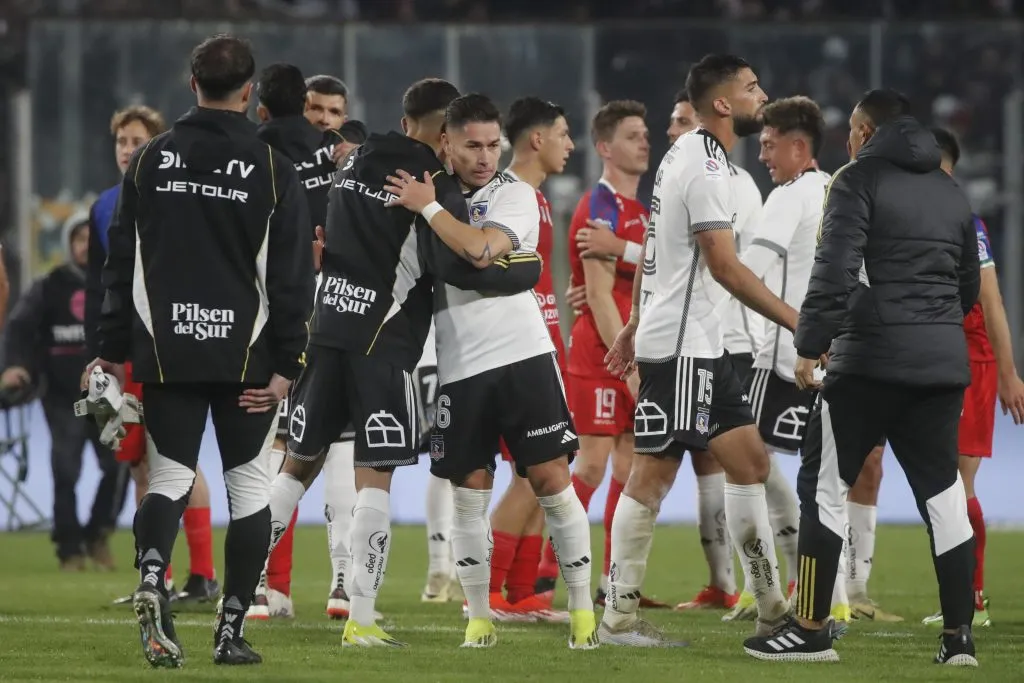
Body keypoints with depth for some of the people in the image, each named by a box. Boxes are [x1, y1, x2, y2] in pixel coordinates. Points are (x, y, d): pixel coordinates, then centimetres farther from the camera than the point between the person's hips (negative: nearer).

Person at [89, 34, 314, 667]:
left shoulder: (150, 161, 3)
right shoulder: (274, 170, -4)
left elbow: (122, 259, 6)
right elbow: (292, 275, -5)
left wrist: (115, 348, 13)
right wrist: (287, 364, -1)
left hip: (166, 353, 2)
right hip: (245, 358, -2)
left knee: (171, 477, 9)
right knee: (250, 487, 9)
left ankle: (152, 578, -21)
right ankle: (232, 631, 7)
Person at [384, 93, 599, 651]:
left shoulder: (514, 195, -1)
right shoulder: (424, 192, 11)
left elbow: (480, 249, -19)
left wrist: (428, 207, -10)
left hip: (523, 357, -3)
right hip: (459, 368, 3)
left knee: (552, 480, -5)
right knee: (469, 493, 3)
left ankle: (583, 610, 2)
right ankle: (479, 618, 11)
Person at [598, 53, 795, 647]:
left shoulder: (684, 155, 15)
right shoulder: (706, 168, -16)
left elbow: (652, 253, 21)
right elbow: (725, 266, -20)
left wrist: (634, 326, 26)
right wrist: (797, 321, -18)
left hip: (700, 345, 10)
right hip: (680, 346, -10)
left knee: (750, 461, 9)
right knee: (654, 474, -7)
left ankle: (773, 611, 10)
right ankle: (620, 618, -4)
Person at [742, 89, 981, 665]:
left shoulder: (860, 179, -4)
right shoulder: (950, 191, 16)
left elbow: (835, 271, -15)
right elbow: (970, 285, 22)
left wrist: (811, 347, -12)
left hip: (871, 359, -6)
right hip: (944, 364, 6)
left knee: (825, 485, 1)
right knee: (941, 489, 8)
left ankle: (812, 629, 0)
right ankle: (959, 636, 5)